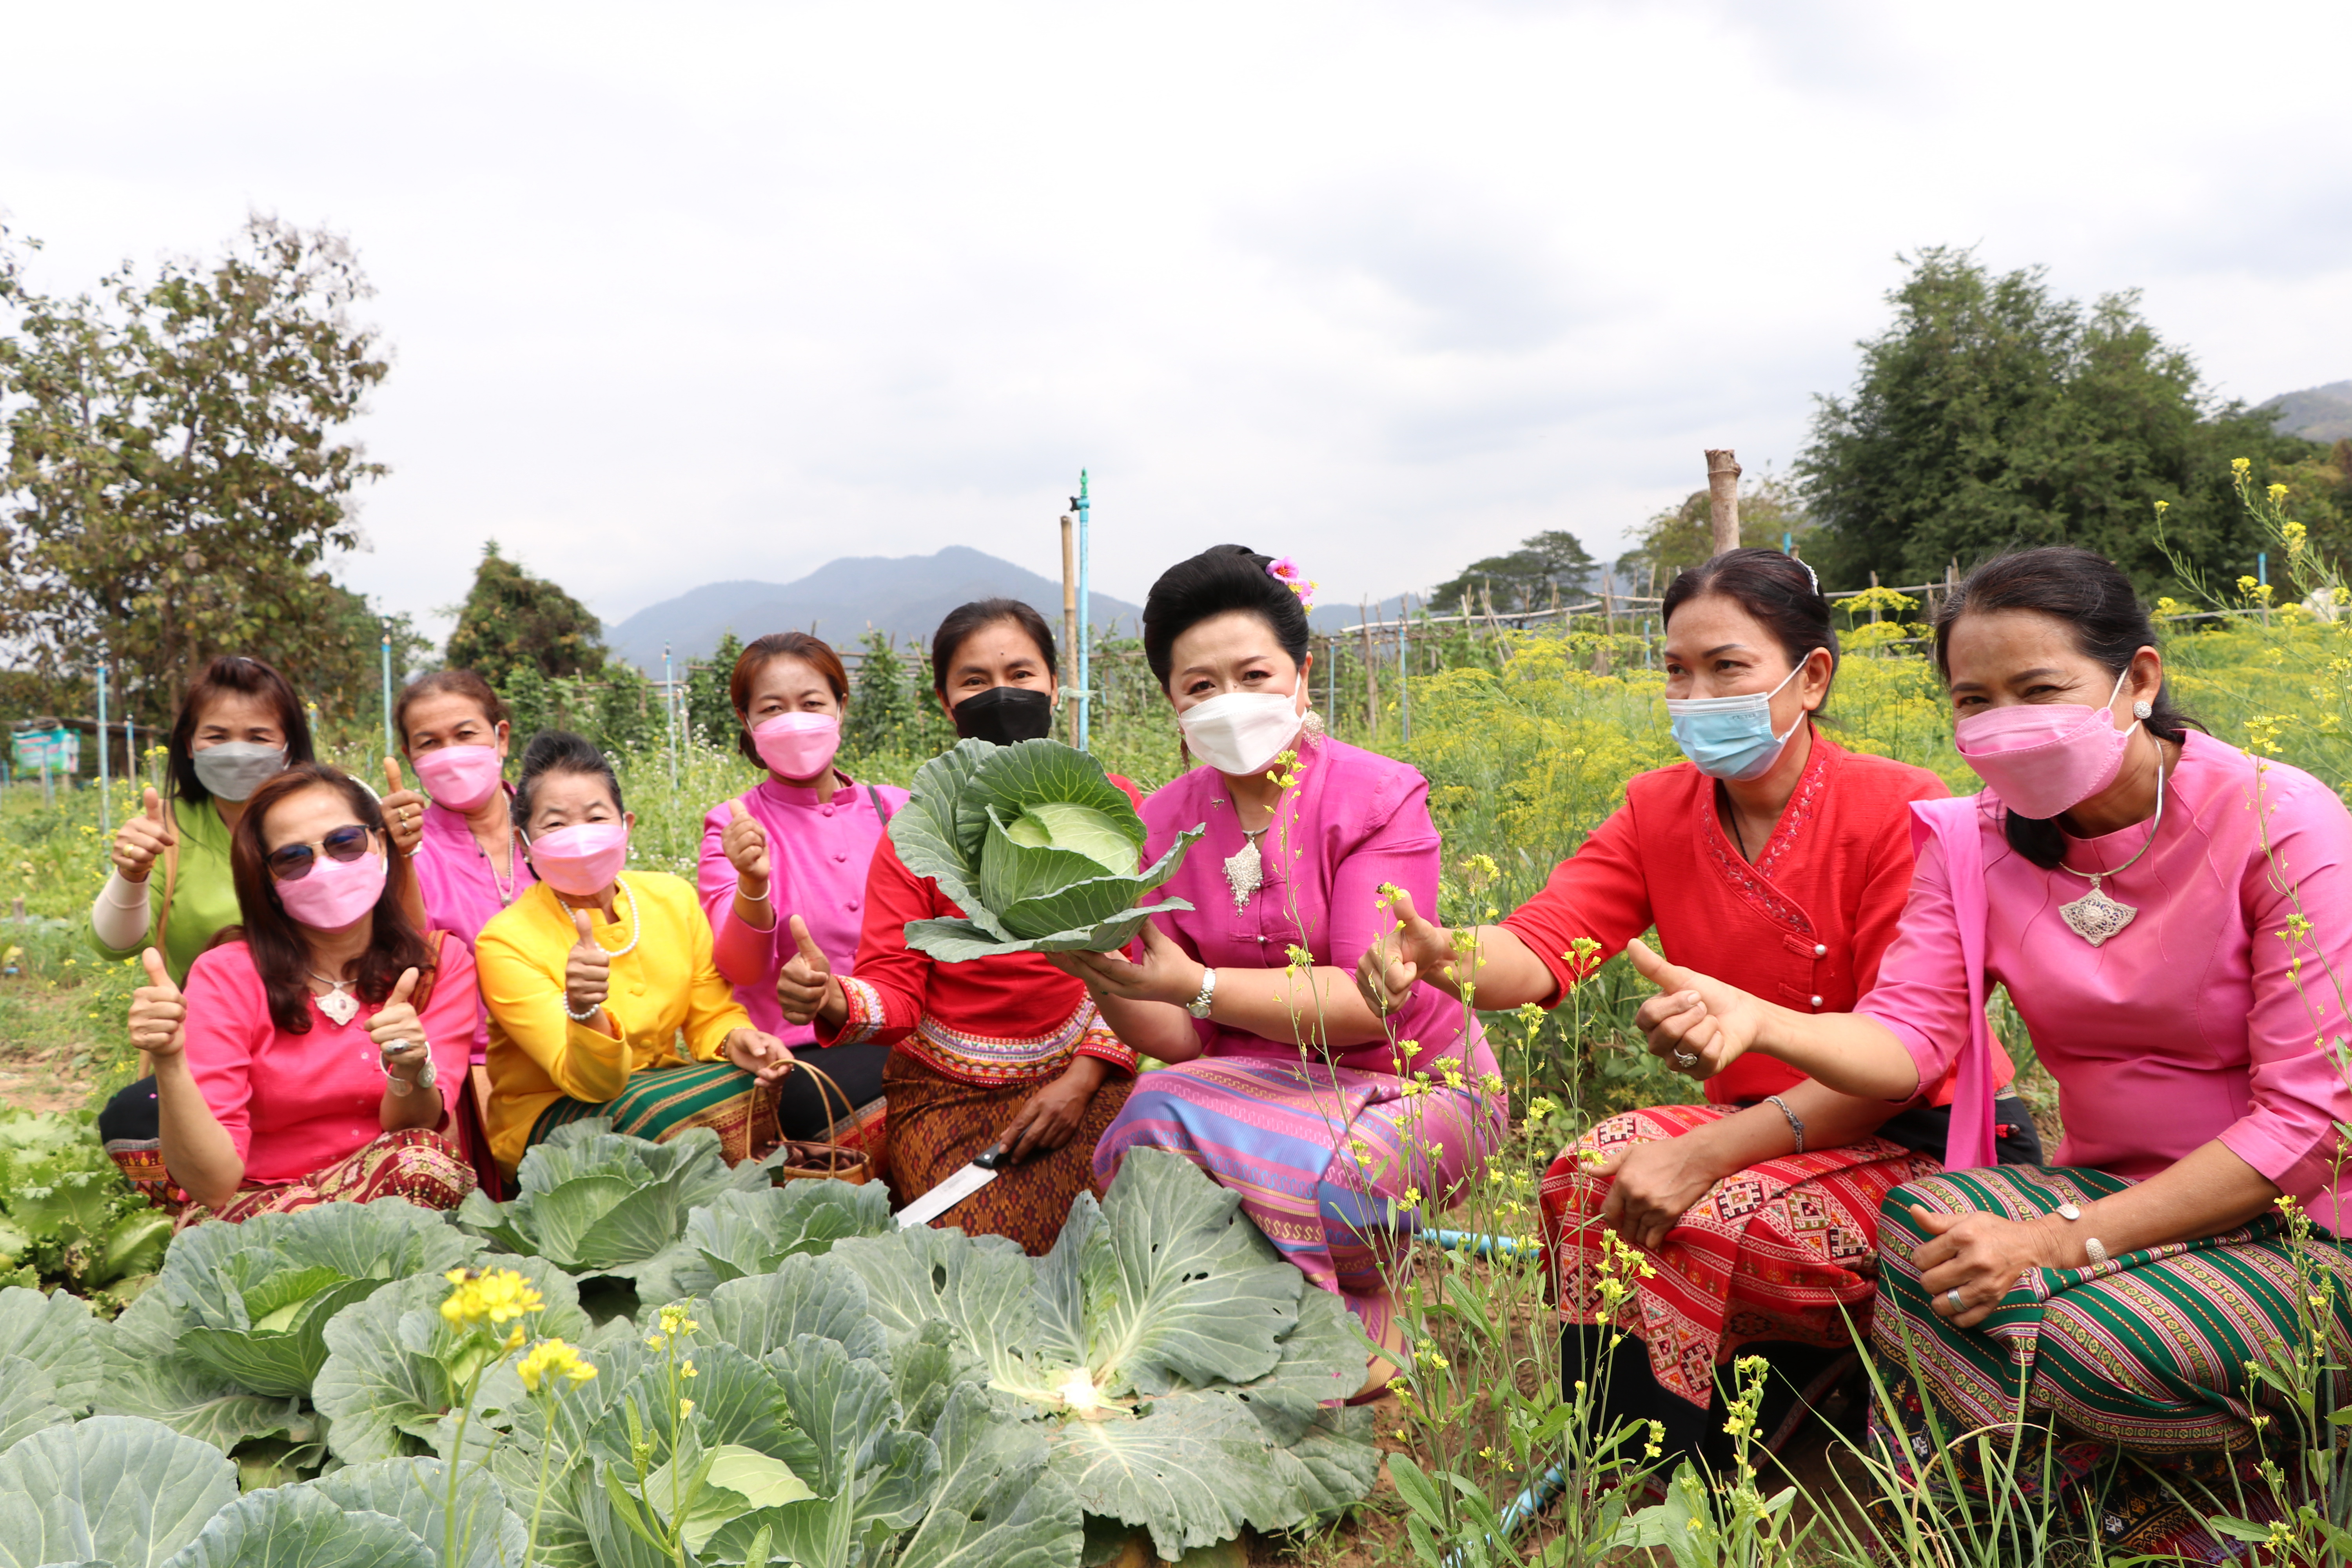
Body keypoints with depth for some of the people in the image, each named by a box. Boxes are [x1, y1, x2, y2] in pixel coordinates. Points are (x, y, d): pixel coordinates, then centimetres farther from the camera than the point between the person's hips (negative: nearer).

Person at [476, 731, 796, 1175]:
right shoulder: (506, 941, -15)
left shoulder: (673, 898, -1)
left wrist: (735, 1038, -17)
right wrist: (585, 1011, -43)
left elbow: (711, 1016, 7)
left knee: (766, 1085, -25)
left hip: (659, 1088, 4)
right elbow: (593, 1082, -21)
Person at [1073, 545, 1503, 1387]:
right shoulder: (1164, 823, 2)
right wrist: (1100, 975, -22)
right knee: (1156, 1118, -29)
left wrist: (1191, 981, -30)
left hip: (1410, 1087, -3)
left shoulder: (1378, 796, -10)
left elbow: (1373, 1002, -21)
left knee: (1308, 1178, -34)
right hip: (1259, 1086, 3)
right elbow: (1181, 1037, -1)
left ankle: (1366, 1326, 2)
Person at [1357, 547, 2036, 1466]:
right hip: (1758, 1132, 5)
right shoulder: (1657, 812, 1)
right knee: (1606, 1166, -24)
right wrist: (1446, 955, -40)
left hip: (1927, 1142, -5)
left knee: (1714, 1220, -31)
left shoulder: (1901, 811, -15)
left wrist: (1705, 1153, -31)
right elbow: (1542, 949, -14)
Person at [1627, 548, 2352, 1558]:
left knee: (2088, 1343, -33)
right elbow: (1910, 1036, -10)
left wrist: (2058, 1239, -26)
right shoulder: (1975, 839, 0)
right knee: (1921, 1219, -28)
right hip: (2113, 1197, 4)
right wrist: (1753, 1020, -33)